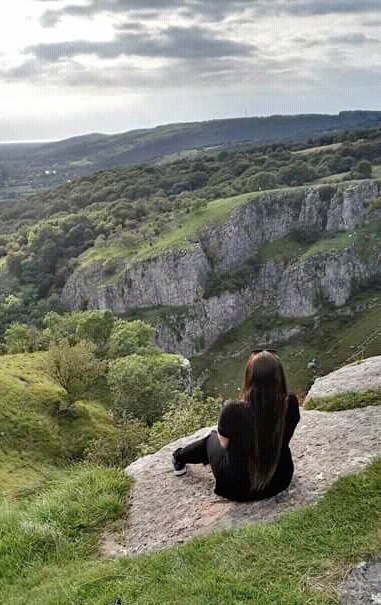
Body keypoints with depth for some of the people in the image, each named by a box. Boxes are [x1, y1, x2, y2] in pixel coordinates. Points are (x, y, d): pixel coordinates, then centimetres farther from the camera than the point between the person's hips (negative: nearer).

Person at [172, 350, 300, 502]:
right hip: (279, 481, 3)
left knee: (212, 439, 26)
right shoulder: (290, 405, -23)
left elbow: (224, 443, -9)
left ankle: (179, 458, 52)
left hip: (239, 488, -3)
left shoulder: (233, 410, -31)